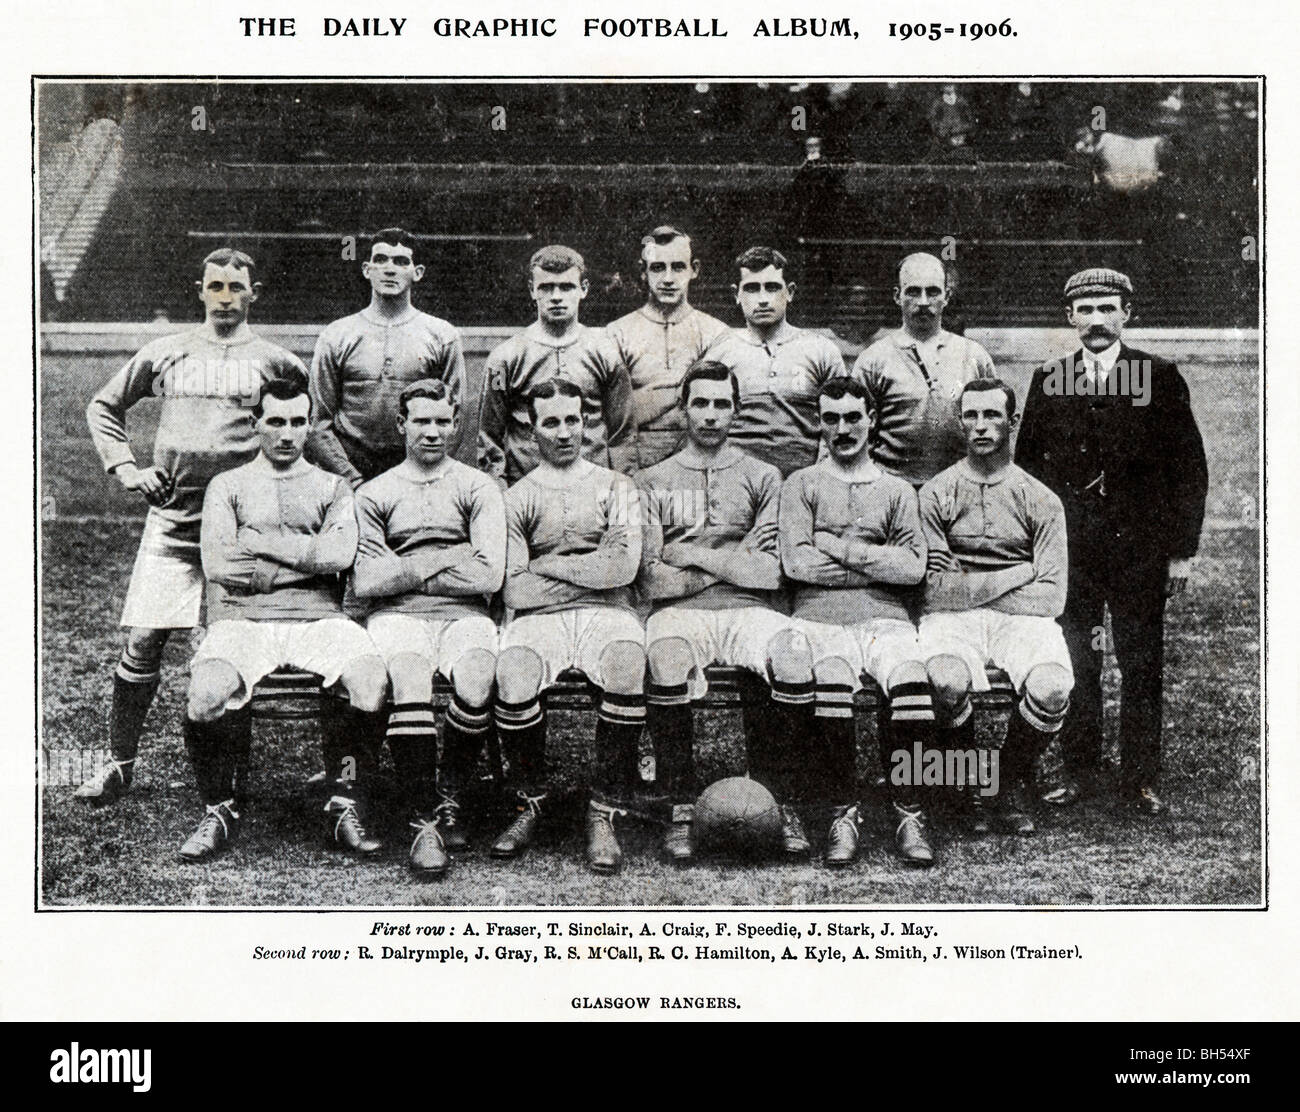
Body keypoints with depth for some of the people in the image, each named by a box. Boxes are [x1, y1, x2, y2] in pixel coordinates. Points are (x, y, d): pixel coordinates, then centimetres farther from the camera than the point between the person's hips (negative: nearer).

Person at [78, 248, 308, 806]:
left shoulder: (273, 360, 6)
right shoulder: (165, 353, 11)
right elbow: (103, 407, 20)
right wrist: (126, 469, 8)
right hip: (173, 517, 1)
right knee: (142, 644, -3)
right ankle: (120, 764, 9)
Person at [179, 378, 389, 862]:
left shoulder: (332, 488, 19)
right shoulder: (228, 486, 18)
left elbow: (339, 553, -3)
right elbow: (218, 565, 0)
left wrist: (258, 541, -1)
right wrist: (308, 559, 1)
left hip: (319, 619, 1)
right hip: (242, 619, 0)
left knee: (371, 679, -31)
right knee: (207, 693, -32)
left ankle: (345, 808, -12)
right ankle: (220, 811, -6)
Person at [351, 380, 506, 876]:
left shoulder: (478, 488, 15)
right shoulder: (373, 493, 16)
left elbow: (489, 576, -1)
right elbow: (363, 583, 1)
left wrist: (404, 570, 0)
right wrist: (448, 559, -1)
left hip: (463, 615, 0)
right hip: (397, 617, 0)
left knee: (476, 682, -32)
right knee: (410, 681, -34)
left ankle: (449, 799, -9)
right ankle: (426, 819, -23)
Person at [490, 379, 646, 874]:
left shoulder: (615, 487, 15)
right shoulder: (516, 498, 13)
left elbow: (623, 568, -2)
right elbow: (514, 591, 0)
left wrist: (550, 564, 0)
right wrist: (594, 574, -3)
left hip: (607, 613, 0)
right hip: (539, 617, 0)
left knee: (627, 667, -34)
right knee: (513, 675, -32)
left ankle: (604, 812, -22)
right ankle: (531, 802, -9)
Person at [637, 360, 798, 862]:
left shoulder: (763, 477, 19)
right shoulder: (653, 481, 18)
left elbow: (773, 570, 3)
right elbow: (649, 577, 3)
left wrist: (692, 555, -1)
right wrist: (731, 565, 0)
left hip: (749, 610, 1)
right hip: (680, 612, -1)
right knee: (667, 660, -36)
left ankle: (778, 800, -16)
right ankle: (681, 807, -24)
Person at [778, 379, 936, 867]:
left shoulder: (897, 491, 20)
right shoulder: (801, 485, 16)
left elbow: (914, 567, 3)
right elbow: (795, 561, 0)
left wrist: (839, 547, -3)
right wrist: (878, 563, 0)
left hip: (885, 620, 1)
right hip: (820, 619, -1)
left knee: (911, 681, -30)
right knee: (831, 681, -33)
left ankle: (909, 814, -19)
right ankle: (844, 813, -20)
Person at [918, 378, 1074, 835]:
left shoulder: (1041, 500, 11)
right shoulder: (935, 494, 9)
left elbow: (1052, 596, 2)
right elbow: (934, 587, -2)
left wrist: (969, 589, -4)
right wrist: (1016, 576, -4)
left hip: (1021, 620, 1)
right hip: (951, 621, -1)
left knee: (1053, 687, -31)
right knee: (947, 680, -35)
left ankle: (1010, 780, 0)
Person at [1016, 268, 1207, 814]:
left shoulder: (1161, 378, 2)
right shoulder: (1048, 381, 8)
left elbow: (1188, 467, 3)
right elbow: (1026, 463, 12)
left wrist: (1182, 550, -1)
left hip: (1139, 547, -1)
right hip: (1068, 550, 2)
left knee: (1142, 667, 3)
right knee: (1075, 666, 4)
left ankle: (1141, 778, 13)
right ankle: (1079, 773, 15)